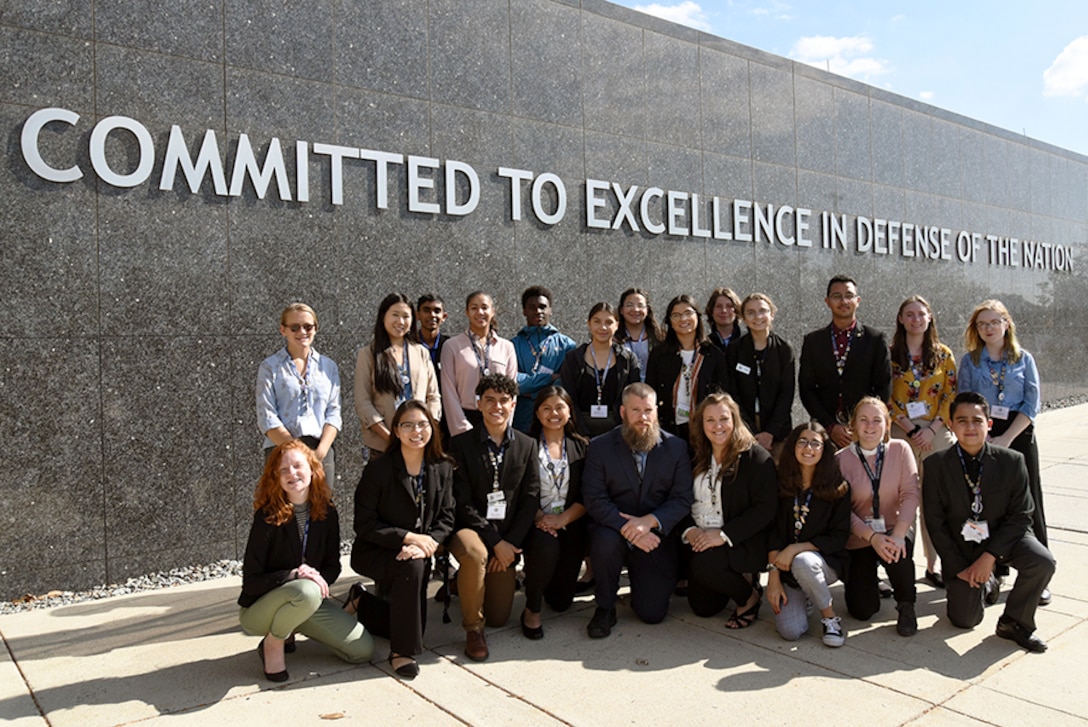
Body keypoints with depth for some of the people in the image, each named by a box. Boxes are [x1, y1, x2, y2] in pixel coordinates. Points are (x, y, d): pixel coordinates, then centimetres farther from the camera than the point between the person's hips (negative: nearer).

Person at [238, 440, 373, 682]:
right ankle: (273, 644, -7)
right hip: (258, 608, -5)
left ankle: (287, 630, 14)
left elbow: (333, 565, 3)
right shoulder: (268, 516, -17)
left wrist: (321, 579, -18)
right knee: (306, 591, -40)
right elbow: (251, 582, -16)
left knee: (363, 650, -5)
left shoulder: (326, 511, -4)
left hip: (311, 599, 6)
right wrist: (292, 576, -31)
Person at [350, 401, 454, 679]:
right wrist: (409, 537, -24)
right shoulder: (379, 468, -15)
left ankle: (361, 603, 33)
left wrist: (427, 544, -22)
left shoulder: (442, 468, -2)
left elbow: (446, 519, -1)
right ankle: (402, 651, -18)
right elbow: (364, 525, -15)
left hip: (418, 554, 6)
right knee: (412, 566, -35)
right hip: (374, 553, -5)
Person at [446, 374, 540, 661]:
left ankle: (468, 582, 36)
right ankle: (473, 628, -15)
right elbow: (463, 503, -10)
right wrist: (495, 542, -17)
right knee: (475, 554, -39)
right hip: (469, 529, -3)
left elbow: (530, 500, 1)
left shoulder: (527, 446, 4)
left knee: (499, 617, 3)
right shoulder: (460, 445, -6)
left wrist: (510, 543, -10)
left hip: (508, 538, 3)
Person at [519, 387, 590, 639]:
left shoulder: (581, 447, 6)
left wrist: (563, 518, -16)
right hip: (536, 523, -2)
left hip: (570, 524, 3)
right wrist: (539, 517, -20)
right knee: (546, 546, -37)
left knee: (561, 600, 1)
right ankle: (532, 610, -13)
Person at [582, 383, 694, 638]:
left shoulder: (676, 447, 0)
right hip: (614, 529, -1)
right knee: (605, 541, -36)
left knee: (653, 613, -6)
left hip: (656, 535, 1)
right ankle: (604, 609, -9)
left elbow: (682, 500, -6)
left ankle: (638, 576, 30)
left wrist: (649, 521, -23)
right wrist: (629, 529, -25)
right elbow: (595, 501, -12)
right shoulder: (600, 447, -4)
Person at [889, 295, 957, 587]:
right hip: (900, 434, -1)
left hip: (937, 435, 1)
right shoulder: (889, 355, 2)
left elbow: (951, 396, 4)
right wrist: (911, 428, -10)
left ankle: (933, 564, 13)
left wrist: (933, 429, -8)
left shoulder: (944, 354, 8)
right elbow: (885, 398, -2)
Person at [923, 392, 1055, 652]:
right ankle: (986, 584, 33)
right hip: (960, 545, 0)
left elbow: (1020, 516, -11)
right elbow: (935, 522, -9)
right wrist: (959, 567, -12)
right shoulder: (936, 465, -12)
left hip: (1003, 536, 1)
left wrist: (989, 556, -21)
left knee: (1042, 562, -30)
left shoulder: (1012, 461, -11)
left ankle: (1014, 622, -4)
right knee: (965, 620, -4)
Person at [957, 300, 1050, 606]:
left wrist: (1006, 438, -11)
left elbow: (1031, 404, -1)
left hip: (1019, 435, 0)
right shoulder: (969, 361, 6)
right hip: (981, 437, 0)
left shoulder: (1024, 359, 6)